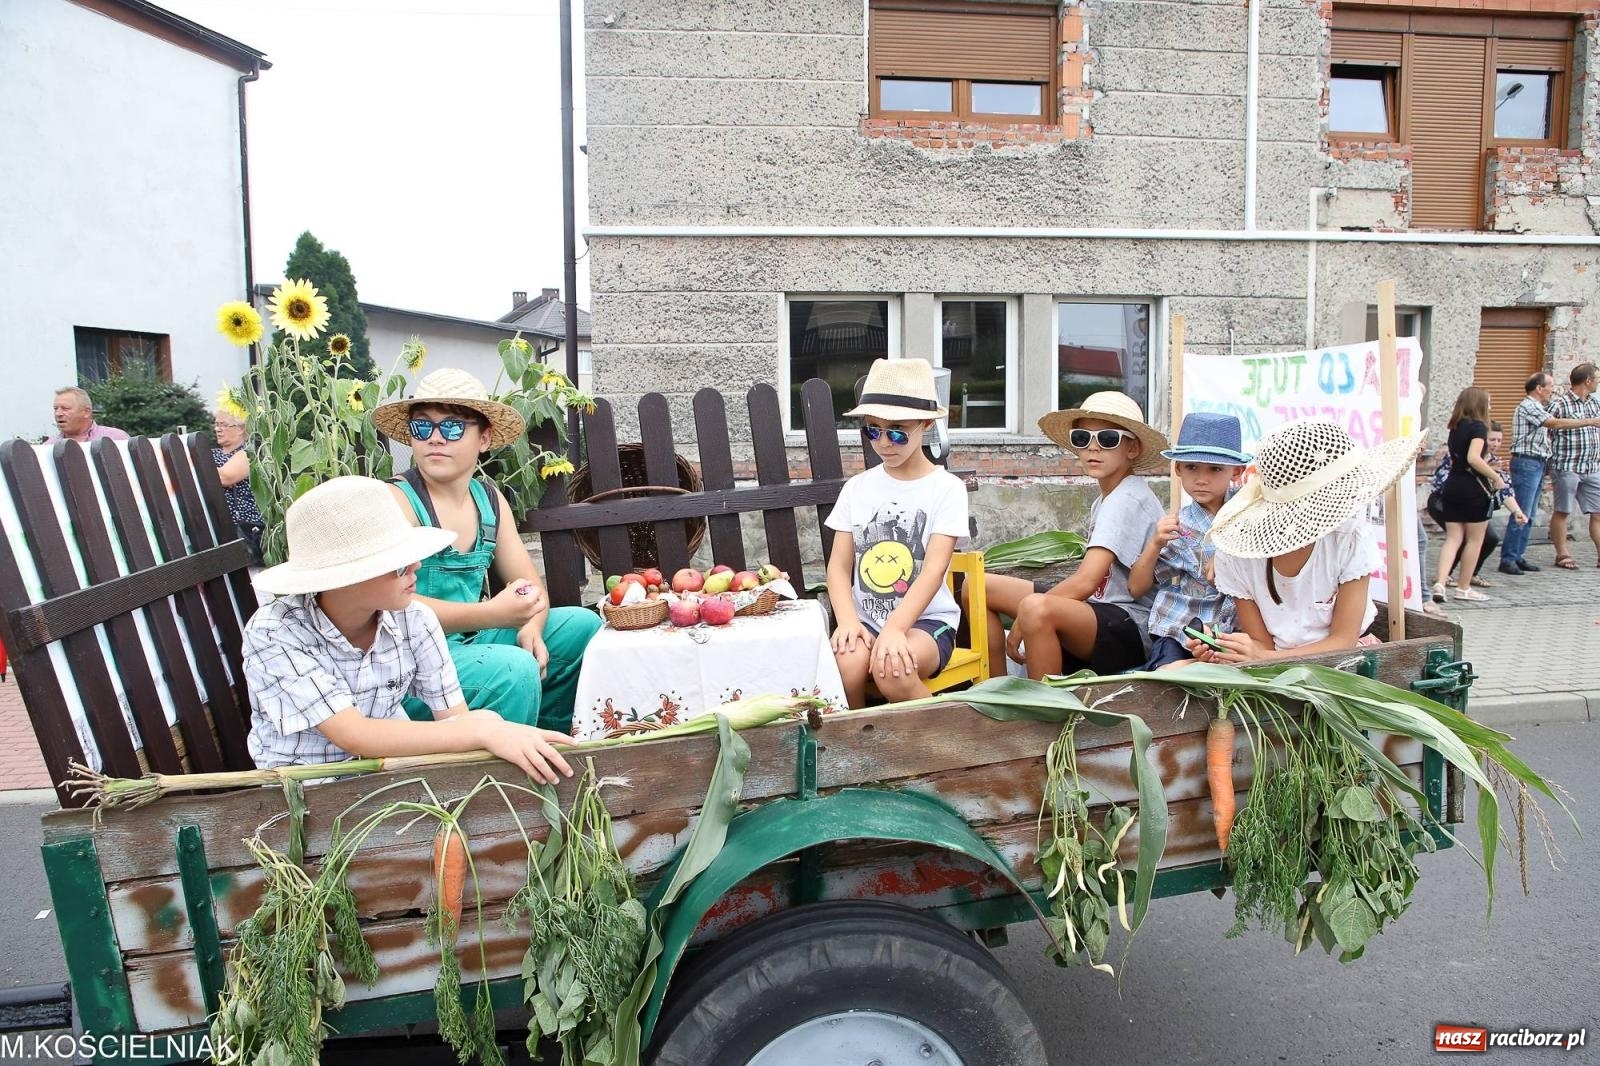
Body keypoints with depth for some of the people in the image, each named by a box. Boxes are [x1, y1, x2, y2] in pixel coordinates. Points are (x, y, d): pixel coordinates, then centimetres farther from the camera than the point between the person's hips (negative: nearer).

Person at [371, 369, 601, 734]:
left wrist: (531, 627, -12)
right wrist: (492, 614, -30)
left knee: (583, 627, 6)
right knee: (514, 669, -31)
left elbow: (531, 585, 10)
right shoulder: (396, 500, -13)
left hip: (470, 642, 8)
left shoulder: (490, 500, 8)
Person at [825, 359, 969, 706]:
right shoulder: (857, 488, 9)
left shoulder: (945, 488, -2)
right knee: (845, 664, -31)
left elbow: (935, 569, -13)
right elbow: (839, 565, 4)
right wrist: (848, 620, -16)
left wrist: (895, 628, -26)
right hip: (867, 619, 3)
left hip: (927, 619, -2)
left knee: (892, 669, -33)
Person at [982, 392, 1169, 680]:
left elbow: (1085, 582, -23)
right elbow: (1095, 583, 9)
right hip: (1097, 610, 10)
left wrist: (1023, 618, -14)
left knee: (1037, 608, -38)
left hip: (1130, 628, -10)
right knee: (981, 587, 6)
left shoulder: (1128, 500, -14)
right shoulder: (1105, 499, 15)